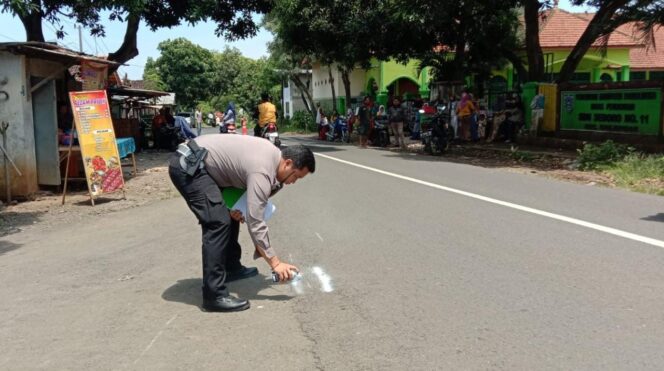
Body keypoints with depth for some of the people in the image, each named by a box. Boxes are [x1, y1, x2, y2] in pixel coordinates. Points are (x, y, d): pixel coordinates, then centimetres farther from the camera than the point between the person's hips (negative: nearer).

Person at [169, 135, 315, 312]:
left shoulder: (273, 154, 8)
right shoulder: (262, 172, -21)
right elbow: (255, 222, -22)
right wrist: (275, 263, -18)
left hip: (195, 162, 11)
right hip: (188, 165, -11)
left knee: (229, 215, 18)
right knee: (219, 222, -18)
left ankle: (231, 268, 31)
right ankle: (214, 295, -15)